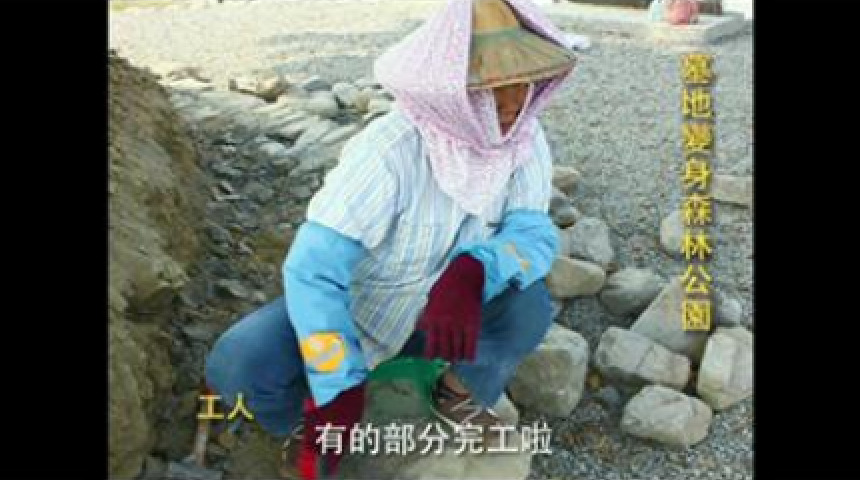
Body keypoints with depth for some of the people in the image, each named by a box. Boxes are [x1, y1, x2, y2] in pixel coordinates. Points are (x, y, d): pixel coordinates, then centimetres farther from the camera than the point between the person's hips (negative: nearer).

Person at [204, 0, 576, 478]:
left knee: (529, 303, -25)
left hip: (439, 311, 4)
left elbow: (534, 232, -22)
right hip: (350, 308, -3)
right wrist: (338, 388, -35)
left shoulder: (525, 139, -17)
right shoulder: (389, 151, -33)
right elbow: (312, 270, -33)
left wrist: (471, 271, -45)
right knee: (236, 365, -27)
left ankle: (462, 393, 6)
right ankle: (308, 423, 8)